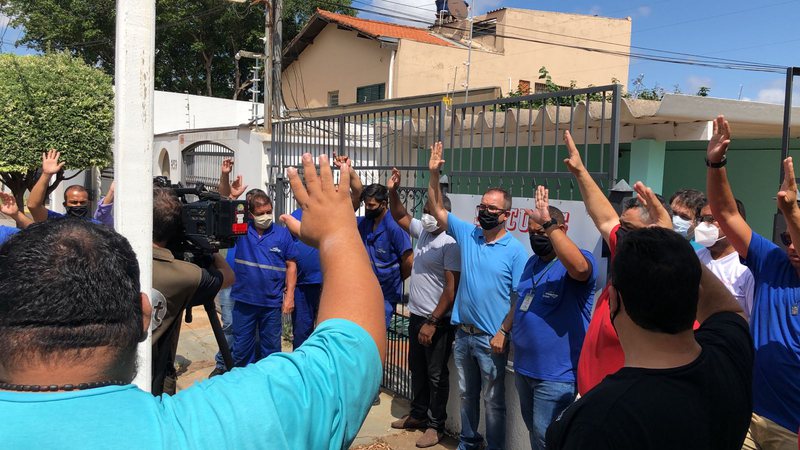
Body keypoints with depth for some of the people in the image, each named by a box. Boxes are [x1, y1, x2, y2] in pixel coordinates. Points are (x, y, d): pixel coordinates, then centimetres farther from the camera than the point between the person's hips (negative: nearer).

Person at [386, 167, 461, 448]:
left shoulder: (450, 243, -19)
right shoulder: (422, 231, 5)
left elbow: (451, 289, -22)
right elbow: (399, 215, 20)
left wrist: (432, 322, -22)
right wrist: (393, 191, 2)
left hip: (438, 321, -8)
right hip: (416, 315, 8)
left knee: (436, 375, 4)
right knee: (417, 369, 19)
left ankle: (435, 426, 17)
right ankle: (418, 414, 35)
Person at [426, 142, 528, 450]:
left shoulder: (516, 251, -11)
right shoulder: (467, 234, 1)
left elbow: (520, 297, -11)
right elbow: (437, 209, 3)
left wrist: (503, 333, -16)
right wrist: (434, 174, -8)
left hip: (491, 338, -5)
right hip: (463, 332, 5)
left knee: (493, 401, 8)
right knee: (466, 395, 20)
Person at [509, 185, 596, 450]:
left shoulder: (579, 261, -15)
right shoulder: (533, 262, 11)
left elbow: (579, 267, -41)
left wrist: (548, 223, -40)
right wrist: (505, 330, 12)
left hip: (556, 373, -8)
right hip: (524, 367, 8)